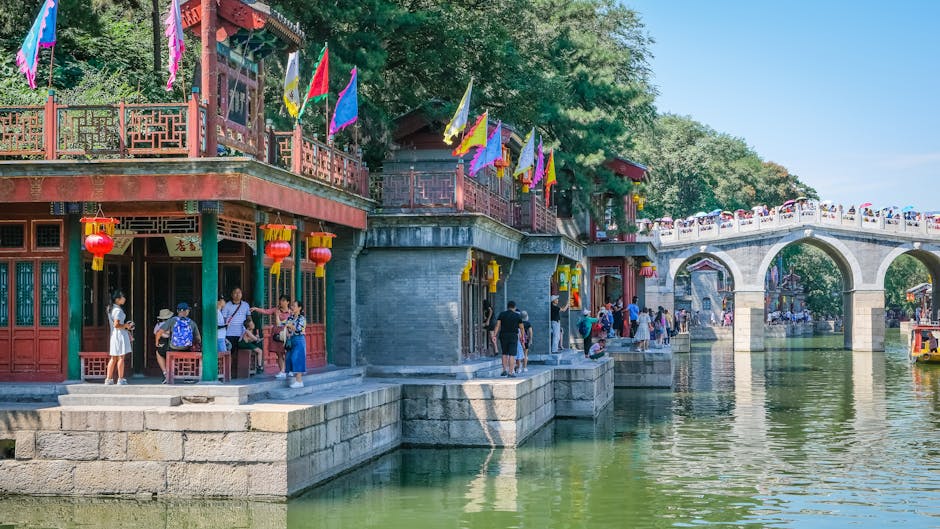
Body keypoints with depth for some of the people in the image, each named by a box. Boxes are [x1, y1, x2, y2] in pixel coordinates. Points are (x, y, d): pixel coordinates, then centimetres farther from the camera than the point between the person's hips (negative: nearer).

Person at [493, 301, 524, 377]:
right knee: (512, 355, -3)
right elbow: (521, 328, 4)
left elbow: (497, 325, -5)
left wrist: (494, 335, -8)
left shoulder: (502, 314, 3)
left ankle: (505, 370, 13)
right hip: (513, 336, -2)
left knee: (504, 354, 17)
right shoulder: (517, 316, 0)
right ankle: (510, 372, -7)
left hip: (503, 336, 2)